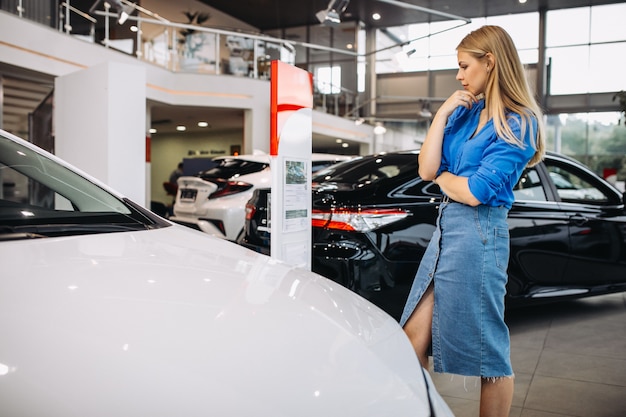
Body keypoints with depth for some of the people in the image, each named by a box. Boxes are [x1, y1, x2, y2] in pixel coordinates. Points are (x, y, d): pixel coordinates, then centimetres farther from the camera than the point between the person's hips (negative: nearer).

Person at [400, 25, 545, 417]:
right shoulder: (466, 112, 11)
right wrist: (442, 113, -2)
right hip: (445, 229, 8)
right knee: (413, 340, 11)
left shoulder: (518, 124, -10)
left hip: (478, 236, -8)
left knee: (487, 352, 8)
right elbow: (427, 169, 2)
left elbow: (475, 192, -18)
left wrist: (442, 177, 0)